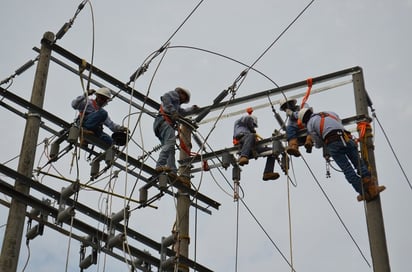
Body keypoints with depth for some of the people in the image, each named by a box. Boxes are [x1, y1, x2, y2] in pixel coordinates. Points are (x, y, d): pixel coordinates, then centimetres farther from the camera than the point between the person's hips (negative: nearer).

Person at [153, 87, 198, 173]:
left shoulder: (176, 105, 41)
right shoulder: (174, 93, 14)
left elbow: (182, 112, 59)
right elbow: (165, 97, -9)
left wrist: (192, 108, 71)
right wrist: (173, 111, -19)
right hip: (164, 121, -10)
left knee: (170, 150, -5)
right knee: (170, 141, -27)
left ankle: (173, 172, -19)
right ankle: (160, 165, -43)